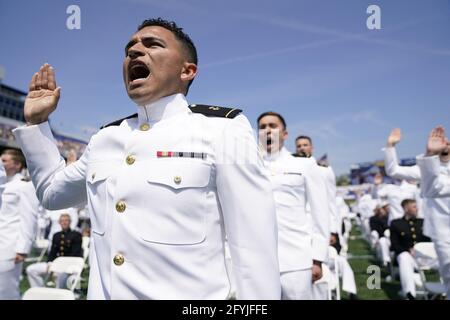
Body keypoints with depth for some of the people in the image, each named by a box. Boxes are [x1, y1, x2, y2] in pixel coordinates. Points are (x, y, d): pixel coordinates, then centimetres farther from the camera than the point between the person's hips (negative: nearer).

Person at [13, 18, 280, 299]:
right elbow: (53, 192, 22)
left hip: (189, 295, -5)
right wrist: (37, 121, 13)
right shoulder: (105, 137, 6)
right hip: (102, 293, 6)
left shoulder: (222, 130, -12)